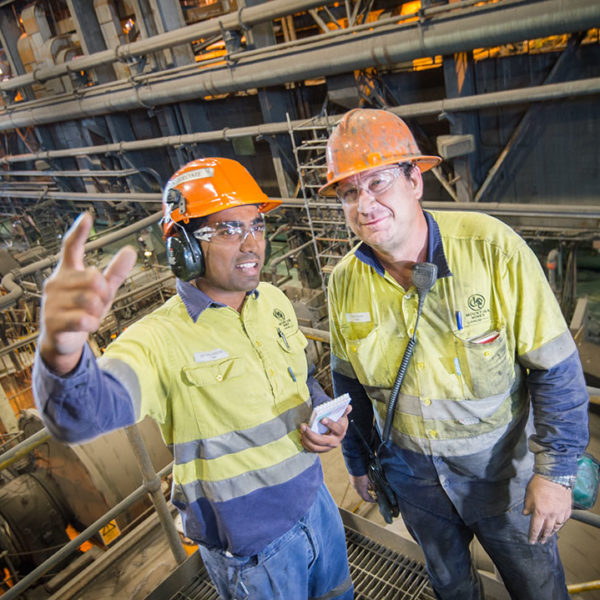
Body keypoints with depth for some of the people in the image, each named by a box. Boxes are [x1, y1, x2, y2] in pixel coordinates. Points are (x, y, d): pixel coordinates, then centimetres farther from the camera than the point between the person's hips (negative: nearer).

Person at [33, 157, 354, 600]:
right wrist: (63, 353, -64)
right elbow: (86, 414, -43)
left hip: (316, 503, 6)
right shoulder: (162, 339, -24)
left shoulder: (274, 302, -3)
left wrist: (330, 417, -7)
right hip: (250, 546, -6)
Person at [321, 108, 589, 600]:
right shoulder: (344, 282, -11)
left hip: (502, 466, -2)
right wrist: (358, 459, 11)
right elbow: (349, 381, 3)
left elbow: (556, 368, -17)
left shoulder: (492, 247, -24)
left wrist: (556, 471, -15)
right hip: (411, 472, 3)